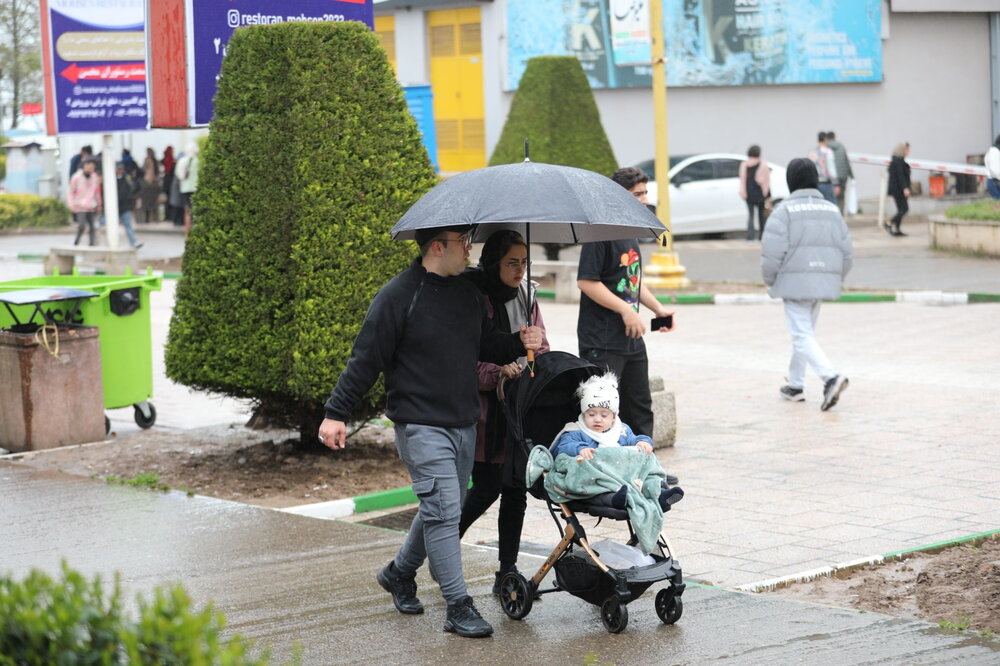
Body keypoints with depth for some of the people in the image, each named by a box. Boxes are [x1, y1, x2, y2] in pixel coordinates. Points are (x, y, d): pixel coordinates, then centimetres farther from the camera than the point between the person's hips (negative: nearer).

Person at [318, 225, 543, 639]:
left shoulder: (468, 293, 11)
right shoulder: (398, 296, -12)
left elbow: (484, 344, 22)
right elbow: (365, 359, -9)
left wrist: (518, 343, 2)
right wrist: (336, 413, -9)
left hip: (464, 423, 8)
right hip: (421, 424, -7)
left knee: (441, 509, 15)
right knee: (443, 509, -11)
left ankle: (399, 573, 37)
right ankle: (458, 606, -7)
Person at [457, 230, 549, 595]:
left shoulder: (526, 294, 8)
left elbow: (540, 348, 15)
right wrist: (498, 372, -26)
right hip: (484, 410, -6)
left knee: (516, 488, 5)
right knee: (487, 487, -4)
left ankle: (508, 572, 12)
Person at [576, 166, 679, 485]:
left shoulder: (630, 234, 15)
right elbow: (586, 281, -21)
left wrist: (658, 308, 15)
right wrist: (625, 309, -21)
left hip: (631, 339, 10)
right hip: (602, 342, -10)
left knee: (639, 407, 17)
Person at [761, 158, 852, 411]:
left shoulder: (785, 210, -9)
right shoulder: (832, 210, 9)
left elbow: (772, 251, -14)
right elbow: (846, 251, 7)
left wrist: (769, 281, 0)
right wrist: (834, 279, 18)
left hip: (795, 282, -6)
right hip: (824, 283, 6)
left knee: (803, 336, -6)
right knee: (805, 332, 20)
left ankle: (831, 377, -25)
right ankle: (795, 385, 28)